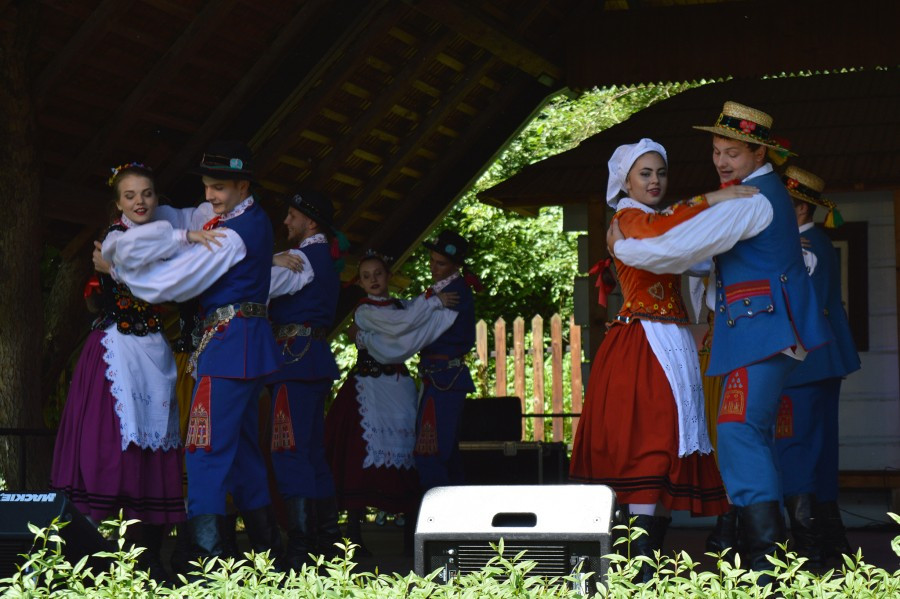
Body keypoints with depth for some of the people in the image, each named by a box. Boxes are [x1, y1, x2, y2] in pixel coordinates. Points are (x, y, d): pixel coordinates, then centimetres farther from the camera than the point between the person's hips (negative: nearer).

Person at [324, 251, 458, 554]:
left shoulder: (402, 305, 17)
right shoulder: (364, 310, -3)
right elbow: (400, 324, -16)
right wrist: (434, 301, -9)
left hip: (399, 387, 6)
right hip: (369, 389, -6)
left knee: (404, 453, 1)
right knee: (364, 453, -11)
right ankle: (353, 531, -10)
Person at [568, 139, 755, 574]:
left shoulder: (665, 216, 23)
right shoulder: (628, 217, -2)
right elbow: (655, 232, -26)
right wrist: (710, 200, -27)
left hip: (673, 344, 8)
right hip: (641, 345, -8)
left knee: (667, 449, 3)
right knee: (647, 445, -15)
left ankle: (653, 556, 3)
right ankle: (642, 564, -19)